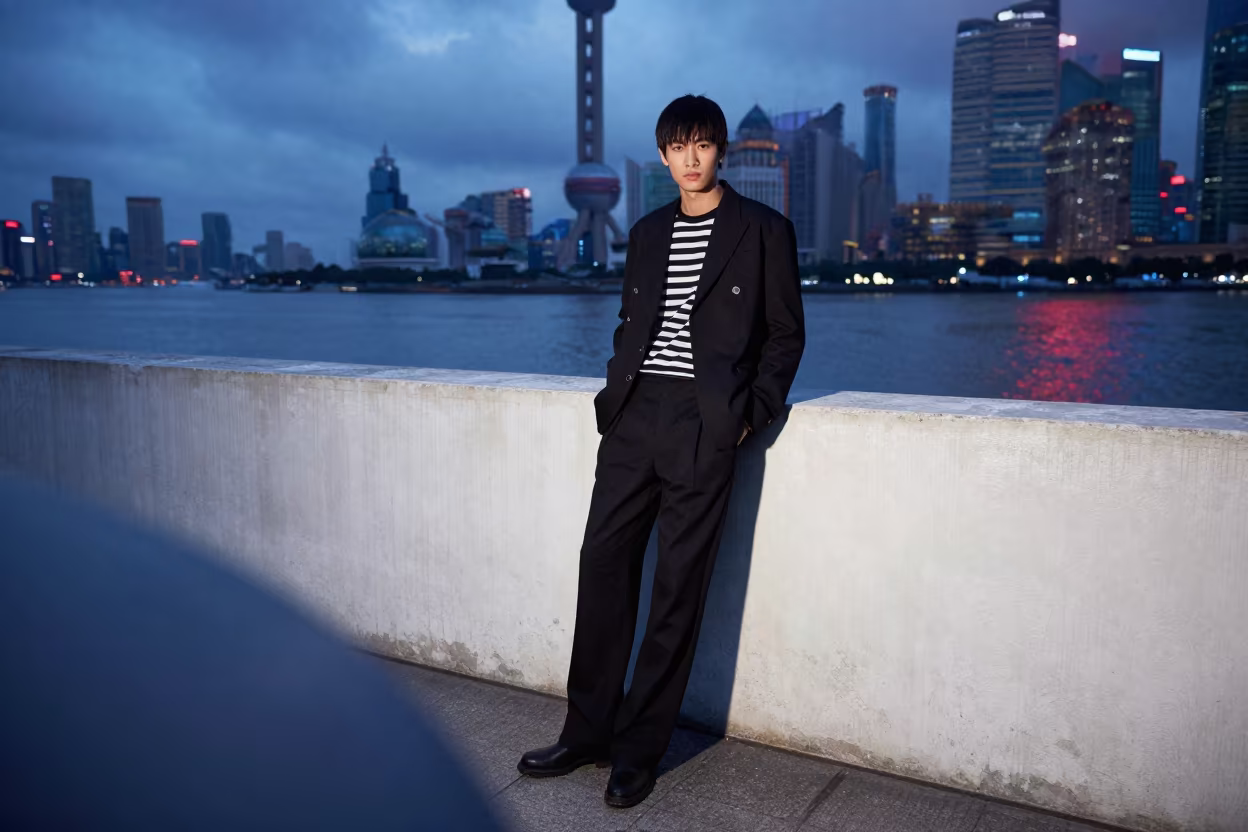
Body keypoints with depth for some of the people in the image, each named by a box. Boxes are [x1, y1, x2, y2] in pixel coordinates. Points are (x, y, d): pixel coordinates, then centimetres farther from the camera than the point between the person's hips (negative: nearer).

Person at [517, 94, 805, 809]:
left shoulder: (764, 230, 3)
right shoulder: (648, 232, 17)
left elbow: (786, 333, 4)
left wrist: (751, 413, -5)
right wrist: (616, 389, 8)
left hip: (704, 424, -5)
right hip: (634, 415, 5)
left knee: (679, 587, -1)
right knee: (604, 565, 5)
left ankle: (639, 750, 13)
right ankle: (588, 732, 19)